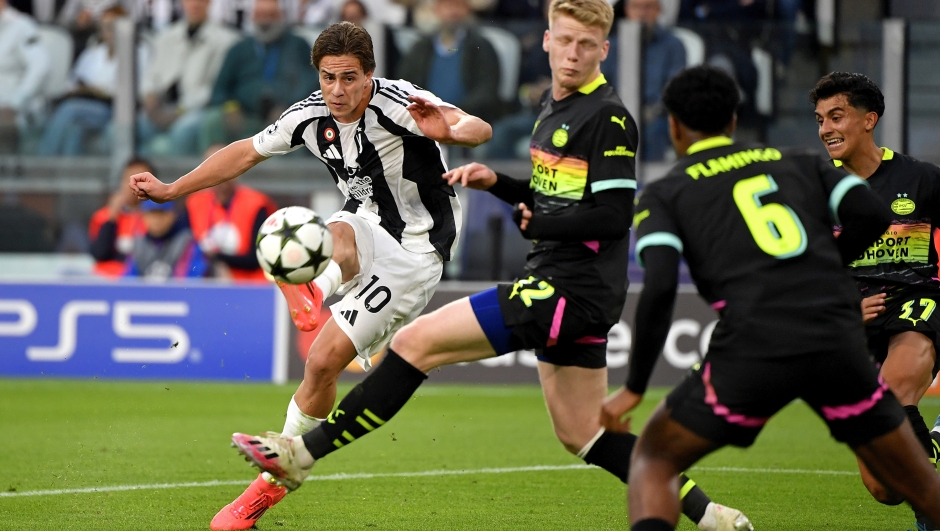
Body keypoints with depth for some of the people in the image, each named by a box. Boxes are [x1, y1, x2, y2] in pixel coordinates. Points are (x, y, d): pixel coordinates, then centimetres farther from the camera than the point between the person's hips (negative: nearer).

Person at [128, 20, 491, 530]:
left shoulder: (398, 103, -27)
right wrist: (171, 190, 11)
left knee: (323, 361, -12)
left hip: (414, 249, -7)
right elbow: (245, 152, 8)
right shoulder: (311, 116, -8)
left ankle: (275, 478, -2)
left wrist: (452, 131, -66)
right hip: (366, 227, 7)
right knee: (337, 237, -35)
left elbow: (478, 128, -42)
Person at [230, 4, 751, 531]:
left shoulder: (608, 117, -13)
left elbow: (614, 214, -19)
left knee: (416, 342, -11)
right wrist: (498, 182, 9)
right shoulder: (554, 104, 16)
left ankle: (305, 452, -7)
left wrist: (537, 225, -9)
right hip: (559, 284, 10)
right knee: (583, 435, 15)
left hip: (572, 290, -10)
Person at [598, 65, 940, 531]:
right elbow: (871, 214, 6)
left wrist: (634, 388, 3)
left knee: (653, 460, 16)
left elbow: (659, 288, -3)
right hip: (838, 343, 2)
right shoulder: (798, 164, 23)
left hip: (753, 353, -2)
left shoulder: (663, 194, 14)